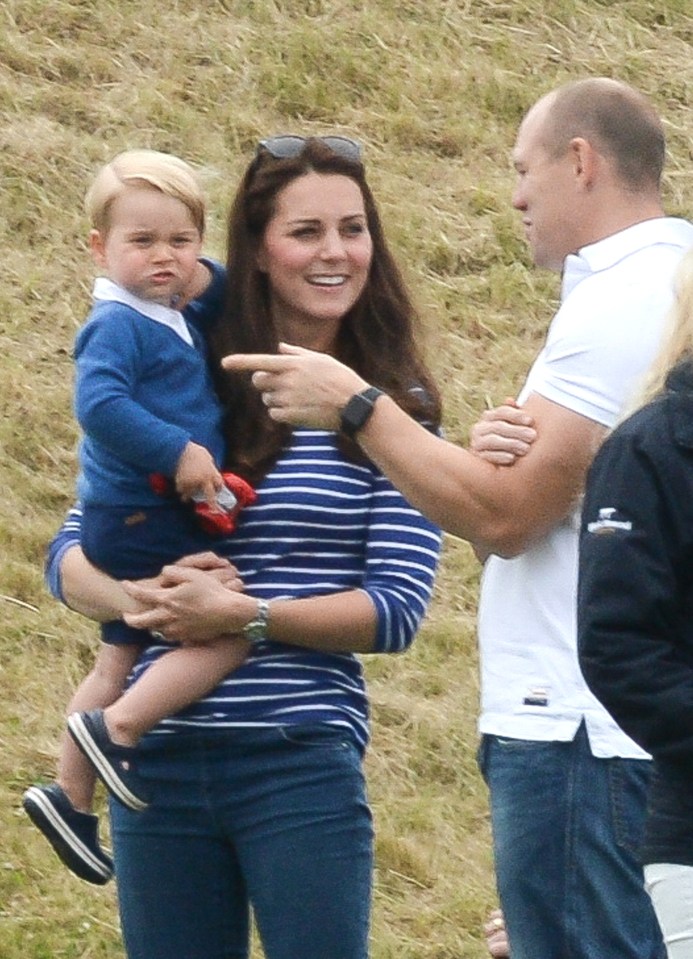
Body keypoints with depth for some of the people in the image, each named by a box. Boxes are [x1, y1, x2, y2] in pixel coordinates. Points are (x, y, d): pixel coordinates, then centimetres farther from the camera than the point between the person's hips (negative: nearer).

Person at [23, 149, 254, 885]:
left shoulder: (175, 321, 12)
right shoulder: (119, 325, -17)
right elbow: (99, 403, -31)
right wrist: (177, 452, -30)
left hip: (137, 525, 10)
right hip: (142, 520, -10)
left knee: (120, 661, 19)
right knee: (230, 630, -18)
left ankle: (70, 796, 29)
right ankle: (116, 728, -14)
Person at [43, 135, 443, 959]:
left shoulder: (392, 411, 2)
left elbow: (397, 610, -5)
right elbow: (70, 556, 6)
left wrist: (241, 616, -17)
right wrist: (141, 599, -15)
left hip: (301, 764, -2)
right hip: (160, 763, 3)